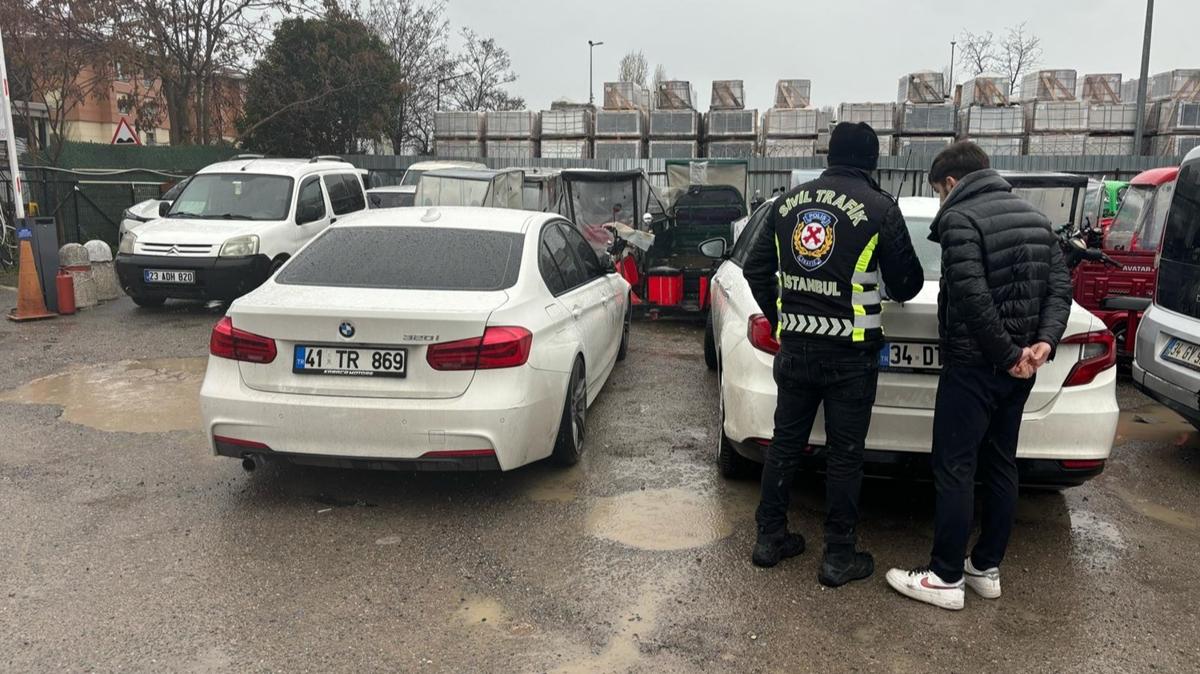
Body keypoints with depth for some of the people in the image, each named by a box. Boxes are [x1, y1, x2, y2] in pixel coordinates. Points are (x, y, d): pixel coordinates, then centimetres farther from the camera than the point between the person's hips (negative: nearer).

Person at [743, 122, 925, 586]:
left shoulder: (789, 201, 5)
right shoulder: (879, 208, -8)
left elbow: (756, 269, 10)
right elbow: (906, 284, 0)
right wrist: (896, 287, 23)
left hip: (795, 348, 4)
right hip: (850, 353, -4)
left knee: (785, 443, 14)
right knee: (844, 454, 6)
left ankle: (769, 539, 23)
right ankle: (839, 556, 16)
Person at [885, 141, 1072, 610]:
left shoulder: (960, 219, -12)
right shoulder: (1034, 217, 13)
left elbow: (973, 298, -22)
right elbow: (1060, 287, 6)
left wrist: (1008, 355, -15)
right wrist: (1044, 341, -7)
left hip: (973, 365, -8)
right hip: (1017, 367, 8)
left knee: (954, 470, -1)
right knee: (1000, 465, 15)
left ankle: (946, 578, 7)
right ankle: (987, 569, 24)